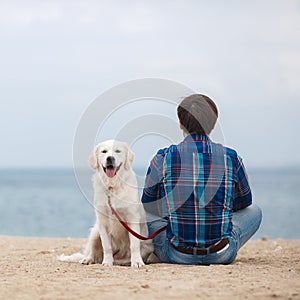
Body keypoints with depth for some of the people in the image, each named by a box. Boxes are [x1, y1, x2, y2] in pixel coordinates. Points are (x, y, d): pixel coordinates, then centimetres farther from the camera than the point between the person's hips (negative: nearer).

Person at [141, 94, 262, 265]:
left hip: (176, 255, 0)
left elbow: (147, 204, 11)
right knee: (254, 211, 26)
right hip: (222, 255, 1)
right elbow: (244, 201, 14)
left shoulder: (163, 158, -6)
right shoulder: (231, 158, -4)